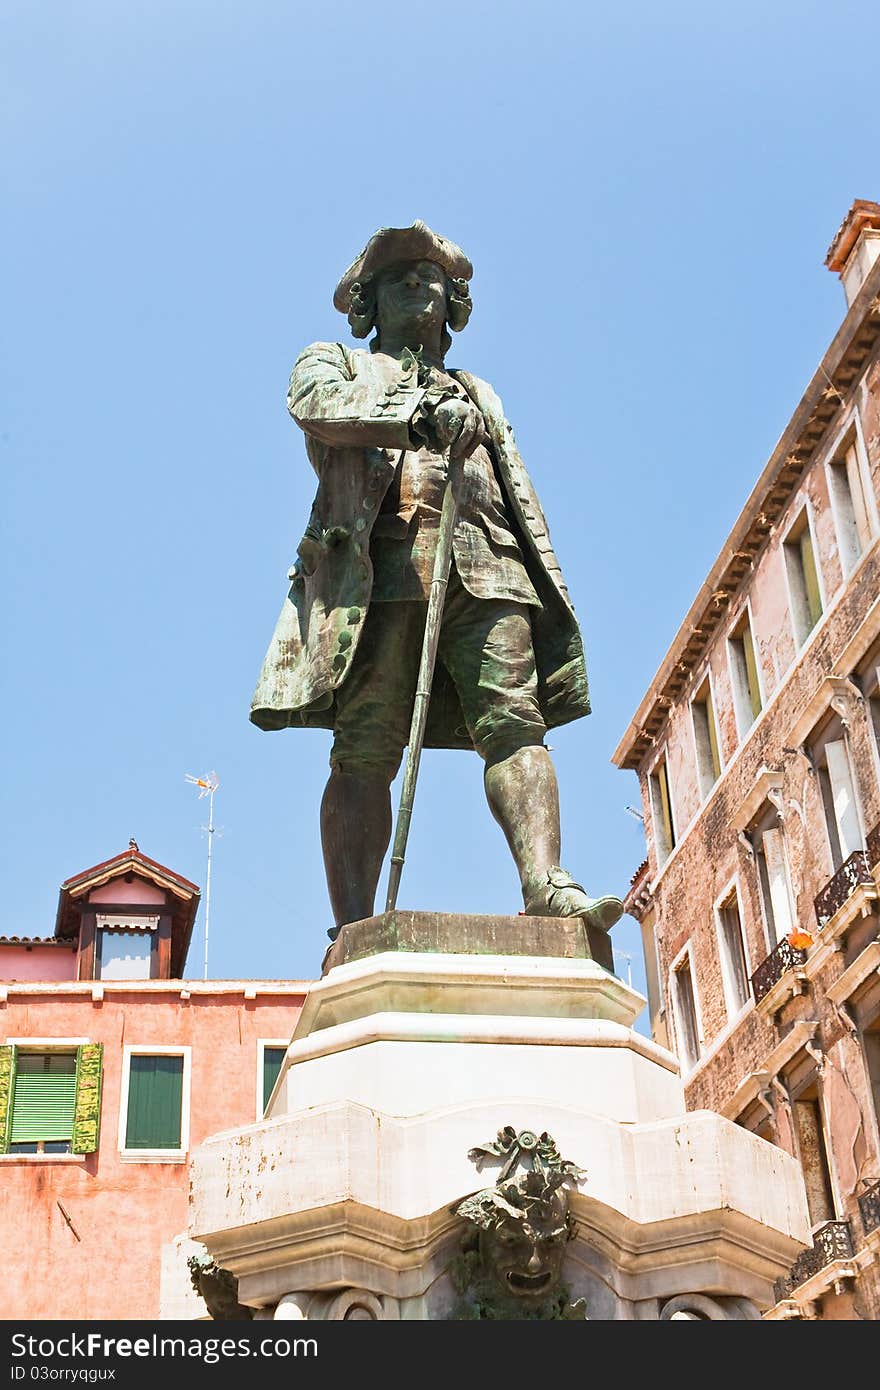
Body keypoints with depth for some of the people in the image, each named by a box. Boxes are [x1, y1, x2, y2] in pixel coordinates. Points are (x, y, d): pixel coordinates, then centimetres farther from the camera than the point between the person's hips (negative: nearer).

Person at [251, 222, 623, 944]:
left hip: (485, 564, 4)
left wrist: (548, 582, 11)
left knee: (515, 723, -18)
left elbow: (520, 494, 28)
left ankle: (548, 885, -32)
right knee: (365, 751, -14)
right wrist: (422, 415, -15)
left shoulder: (479, 393, 38)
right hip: (378, 562, -3)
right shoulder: (333, 362, 27)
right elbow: (320, 407, 1)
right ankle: (354, 934, -21)